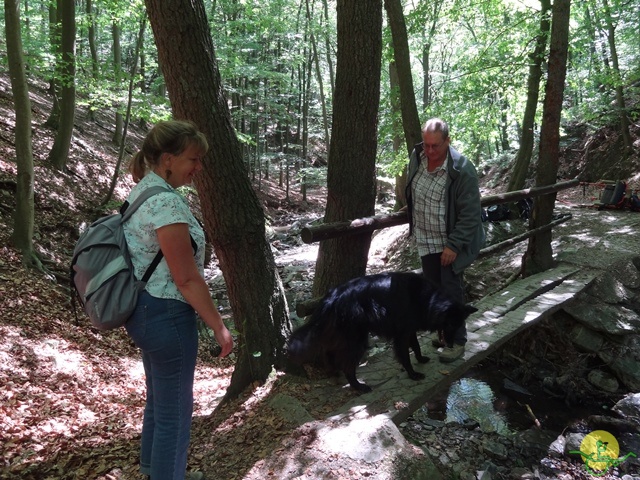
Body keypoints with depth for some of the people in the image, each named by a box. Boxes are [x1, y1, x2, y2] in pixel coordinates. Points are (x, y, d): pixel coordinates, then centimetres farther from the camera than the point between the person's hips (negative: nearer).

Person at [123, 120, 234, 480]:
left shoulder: (143, 190, 9)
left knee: (160, 400, 25)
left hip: (145, 310, 11)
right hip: (166, 314, -11)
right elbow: (186, 278, -23)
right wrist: (219, 326, -14)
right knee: (175, 409, 6)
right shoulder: (166, 201, -23)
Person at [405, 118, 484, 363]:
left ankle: (457, 340, 13)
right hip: (425, 240, 6)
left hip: (450, 242, -6)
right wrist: (412, 212, 19)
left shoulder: (461, 170, -24)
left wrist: (454, 245, -22)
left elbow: (471, 214, -21)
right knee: (433, 288, 15)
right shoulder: (416, 157, -6)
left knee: (451, 290, -2)